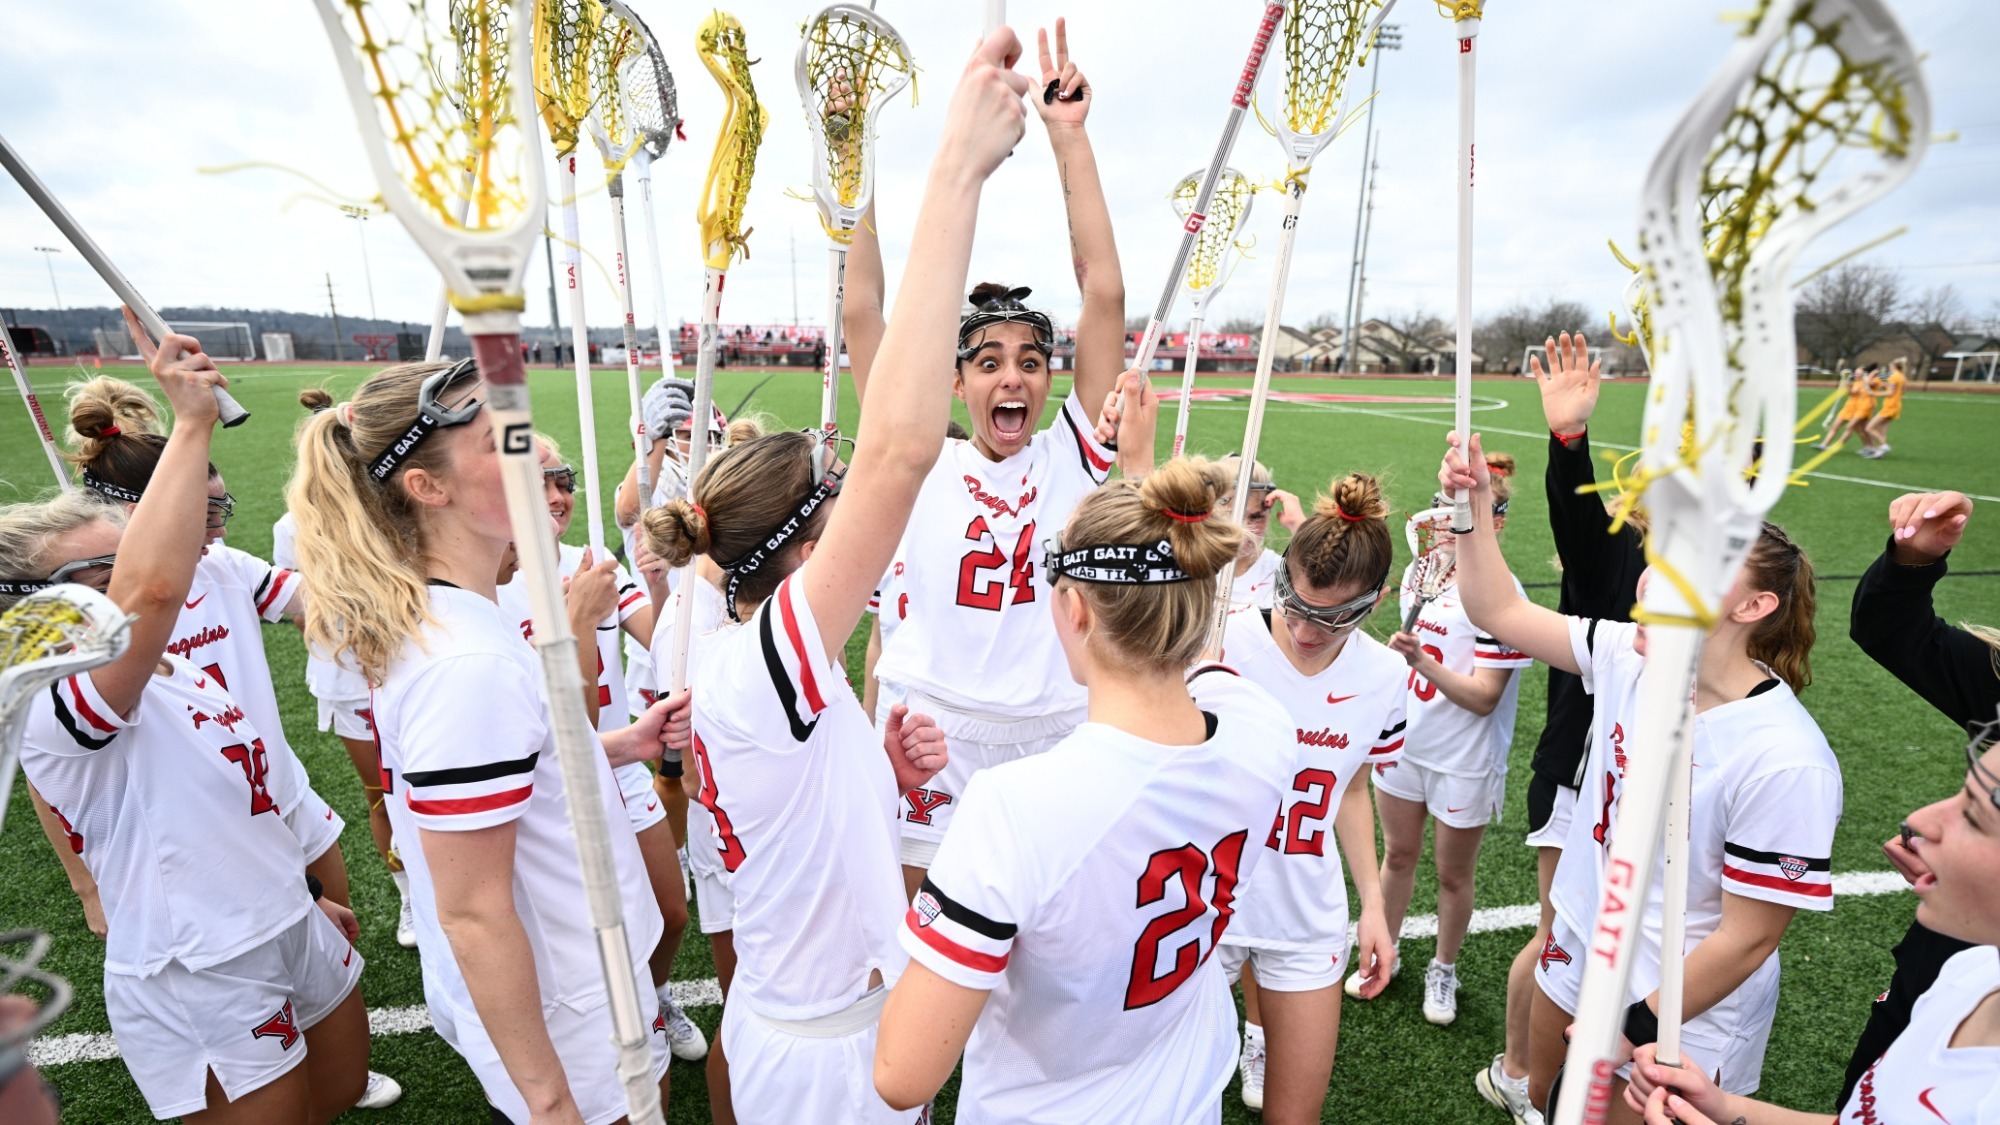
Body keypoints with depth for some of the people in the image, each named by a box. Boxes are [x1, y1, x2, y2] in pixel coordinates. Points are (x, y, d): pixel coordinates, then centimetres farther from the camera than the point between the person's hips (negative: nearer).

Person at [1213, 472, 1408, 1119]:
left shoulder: (1384, 676, -4)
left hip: (1307, 918, 3)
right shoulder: (1223, 644, -19)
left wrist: (1373, 904, 10)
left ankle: (1258, 1031, 39)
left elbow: (1350, 788, 10)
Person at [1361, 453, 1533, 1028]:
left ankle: (1443, 970, 36)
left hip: (1466, 760, -5)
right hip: (1404, 742, 5)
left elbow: (1484, 698, -23)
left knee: (1453, 874, 13)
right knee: (1397, 854, 19)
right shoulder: (1420, 570, -1)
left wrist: (1422, 660, -35)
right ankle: (1383, 953, 38)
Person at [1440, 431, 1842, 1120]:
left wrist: (1633, 1029, -14)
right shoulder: (1627, 657, -13)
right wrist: (1476, 506, -15)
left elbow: (1749, 939, -22)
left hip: (1683, 1014, -5)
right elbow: (1501, 613, -5)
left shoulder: (1785, 763, -29)